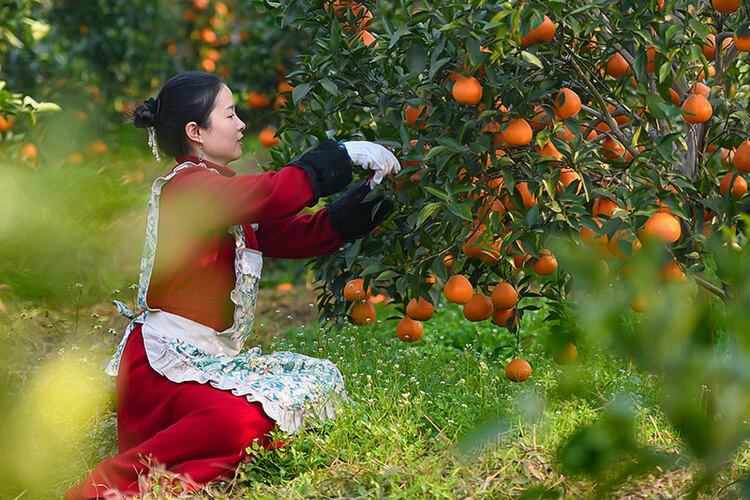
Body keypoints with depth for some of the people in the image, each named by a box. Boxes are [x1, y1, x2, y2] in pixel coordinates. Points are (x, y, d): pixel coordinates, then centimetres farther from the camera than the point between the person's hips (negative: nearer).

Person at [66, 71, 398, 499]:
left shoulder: (227, 193, 19)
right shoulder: (187, 186, -13)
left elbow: (302, 234, 17)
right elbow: (272, 194, -29)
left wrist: (376, 193, 10)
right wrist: (344, 156, -18)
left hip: (215, 357, 10)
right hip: (163, 362, -10)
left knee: (321, 382, -2)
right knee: (238, 420, -35)